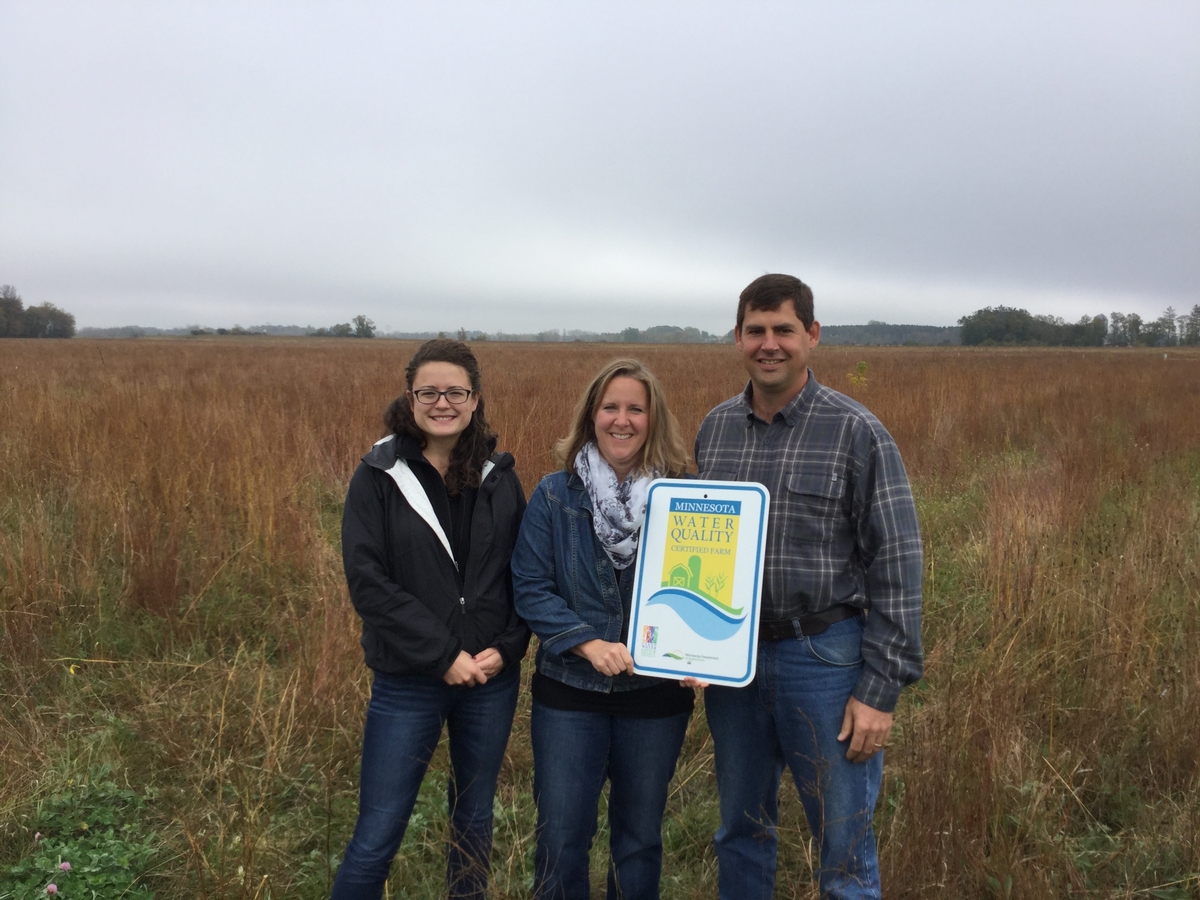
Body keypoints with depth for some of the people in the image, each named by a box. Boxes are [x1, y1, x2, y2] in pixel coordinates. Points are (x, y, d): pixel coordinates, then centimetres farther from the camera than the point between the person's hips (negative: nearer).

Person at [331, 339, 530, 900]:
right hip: (408, 681, -3)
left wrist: (506, 648, -10)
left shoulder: (498, 477, 2)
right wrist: (443, 655, -17)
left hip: (492, 677, 3)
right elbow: (368, 581, -13)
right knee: (378, 834, 3)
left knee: (474, 822, 17)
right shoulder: (378, 477, -6)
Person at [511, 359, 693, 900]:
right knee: (561, 839, 7)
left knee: (640, 836, 16)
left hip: (656, 695, 1)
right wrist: (589, 644, -20)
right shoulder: (554, 495, -5)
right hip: (568, 692, 0)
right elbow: (529, 587, -7)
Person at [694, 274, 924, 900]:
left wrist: (880, 690, -13)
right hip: (731, 655, 5)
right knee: (740, 832, 19)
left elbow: (897, 566, -10)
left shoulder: (858, 434, -9)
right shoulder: (714, 428, 6)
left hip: (824, 657, -4)